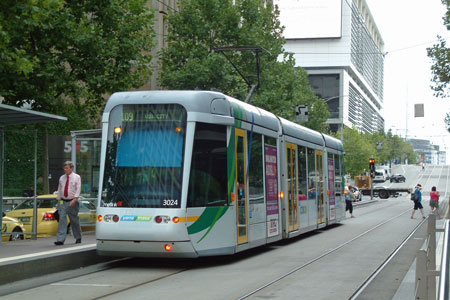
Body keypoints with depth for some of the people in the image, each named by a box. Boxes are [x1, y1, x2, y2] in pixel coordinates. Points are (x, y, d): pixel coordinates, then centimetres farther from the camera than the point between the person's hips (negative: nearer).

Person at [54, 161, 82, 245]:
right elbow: (59, 190, 15)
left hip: (72, 202, -3)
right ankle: (60, 240, -14)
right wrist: (58, 201, 11)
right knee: (62, 219, -9)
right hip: (63, 201, 3)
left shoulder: (77, 177, -1)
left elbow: (78, 189, -10)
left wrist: (74, 199, -23)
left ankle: (78, 238, 25)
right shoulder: (62, 178, 11)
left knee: (74, 220, 6)